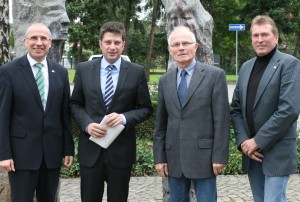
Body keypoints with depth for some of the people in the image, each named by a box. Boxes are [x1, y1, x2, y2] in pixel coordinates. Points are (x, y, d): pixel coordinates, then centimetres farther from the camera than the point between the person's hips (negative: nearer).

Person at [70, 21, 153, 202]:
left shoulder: (137, 72, -1)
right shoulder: (84, 69, 2)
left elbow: (146, 108, 2)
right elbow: (75, 104, 8)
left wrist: (124, 117, -17)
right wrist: (87, 124, -11)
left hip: (121, 150, -1)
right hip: (90, 149, 1)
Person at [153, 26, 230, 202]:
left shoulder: (215, 75, -4)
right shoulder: (165, 80, 10)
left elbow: (221, 119, -7)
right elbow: (161, 122, 11)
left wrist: (219, 156, -10)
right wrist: (159, 157, 7)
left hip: (203, 156, -4)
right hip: (173, 157, 4)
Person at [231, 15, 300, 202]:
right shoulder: (246, 67, 12)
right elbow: (236, 108, 11)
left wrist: (258, 141, -16)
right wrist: (243, 141, -4)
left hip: (277, 153, -6)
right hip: (251, 151, 6)